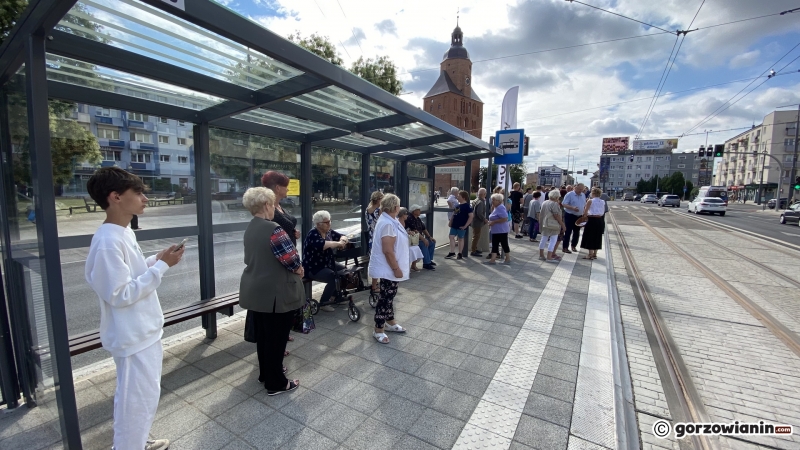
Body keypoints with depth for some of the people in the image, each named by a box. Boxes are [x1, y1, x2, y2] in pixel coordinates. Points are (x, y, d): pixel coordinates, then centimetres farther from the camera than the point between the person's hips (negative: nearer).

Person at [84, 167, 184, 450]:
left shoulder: (123, 233, 5)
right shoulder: (108, 241, -25)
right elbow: (120, 294, -26)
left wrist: (156, 260, 2)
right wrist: (162, 266, -24)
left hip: (143, 332, 10)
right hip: (133, 338, -10)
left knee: (144, 395, 25)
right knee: (136, 400, 9)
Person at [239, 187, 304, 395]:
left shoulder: (250, 228, 7)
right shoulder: (273, 229, -23)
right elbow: (291, 259, -25)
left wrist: (294, 267, 5)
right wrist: (299, 268, -2)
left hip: (256, 290, 9)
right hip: (276, 294, -9)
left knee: (263, 334, 21)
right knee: (276, 337, 5)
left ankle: (265, 373, 39)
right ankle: (276, 383, 20)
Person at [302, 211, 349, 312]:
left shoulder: (328, 232, 5)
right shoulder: (313, 234, -19)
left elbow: (343, 236, 8)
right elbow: (322, 245, -38)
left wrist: (342, 240, -17)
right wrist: (338, 243, -28)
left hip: (327, 264, 9)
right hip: (313, 268, -9)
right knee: (333, 277, -27)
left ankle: (336, 294, 20)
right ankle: (323, 303, -8)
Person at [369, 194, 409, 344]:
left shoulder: (389, 220, 9)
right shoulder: (387, 224, -25)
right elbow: (387, 250, -28)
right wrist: (396, 268, -22)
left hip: (390, 268, 10)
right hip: (388, 269, -10)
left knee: (389, 296, 20)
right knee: (385, 297, 0)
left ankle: (390, 322, 34)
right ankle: (378, 330, 13)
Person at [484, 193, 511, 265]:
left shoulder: (500, 208, -18)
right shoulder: (496, 208, 13)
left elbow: (505, 218, -26)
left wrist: (494, 222, -22)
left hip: (501, 230, -10)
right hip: (496, 230, 10)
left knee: (504, 245, 1)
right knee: (494, 245, 8)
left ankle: (508, 260, 13)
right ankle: (492, 259, 10)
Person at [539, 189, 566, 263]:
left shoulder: (544, 203, 12)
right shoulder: (554, 204, -13)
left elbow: (541, 214, 17)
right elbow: (556, 215, -18)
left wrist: (541, 222, 24)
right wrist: (563, 225, -14)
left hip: (544, 224, 8)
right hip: (552, 225, -8)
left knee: (544, 239, 14)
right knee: (553, 241, -4)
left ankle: (541, 255, 20)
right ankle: (549, 257, -6)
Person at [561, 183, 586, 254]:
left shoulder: (583, 195, 12)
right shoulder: (569, 194, -8)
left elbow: (584, 205, 19)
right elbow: (564, 204, -15)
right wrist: (572, 208, -27)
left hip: (579, 216, 6)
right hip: (570, 216, -6)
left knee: (577, 232, 11)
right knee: (568, 232, -4)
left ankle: (574, 246, 25)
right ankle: (565, 247, 2)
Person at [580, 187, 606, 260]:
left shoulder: (590, 201, -10)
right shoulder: (603, 202, 7)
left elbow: (585, 212, -12)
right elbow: (603, 213, 7)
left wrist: (588, 215, 8)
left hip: (592, 220, -6)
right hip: (600, 221, 6)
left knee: (590, 237, 2)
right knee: (597, 237, 13)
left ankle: (590, 255, 3)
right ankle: (594, 254, 20)